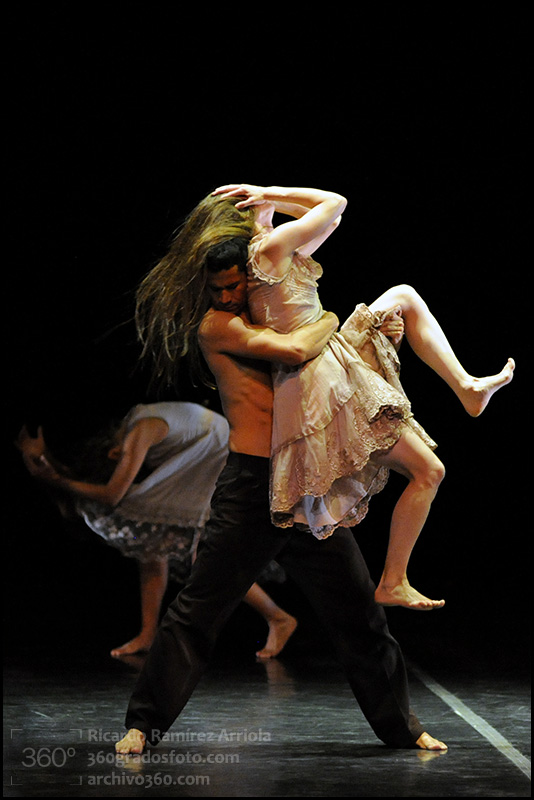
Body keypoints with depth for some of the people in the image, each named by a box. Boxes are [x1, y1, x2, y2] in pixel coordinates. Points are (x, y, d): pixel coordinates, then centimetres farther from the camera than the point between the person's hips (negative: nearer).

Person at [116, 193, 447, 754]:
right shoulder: (215, 324, -6)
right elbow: (295, 349, -18)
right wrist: (337, 317, -1)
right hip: (253, 482, -6)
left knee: (358, 612, 10)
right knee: (197, 610, -5)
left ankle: (402, 727, 23)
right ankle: (143, 724, 8)